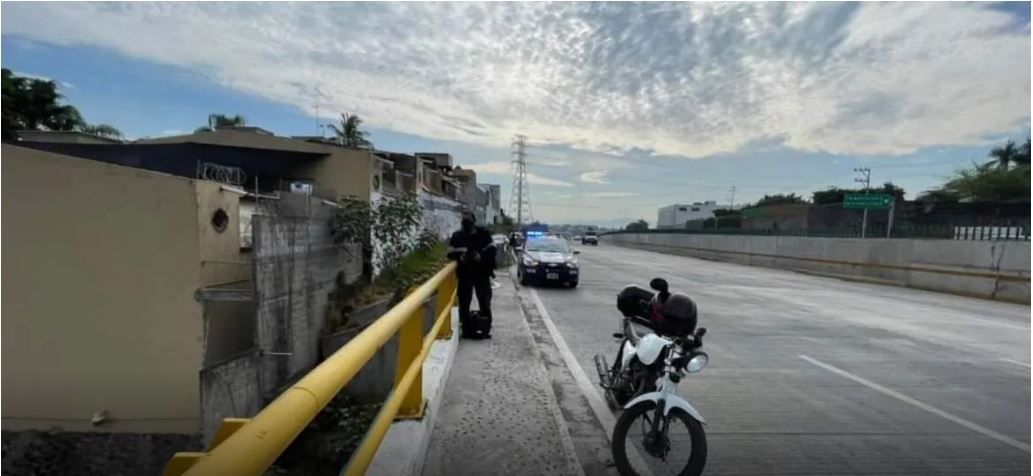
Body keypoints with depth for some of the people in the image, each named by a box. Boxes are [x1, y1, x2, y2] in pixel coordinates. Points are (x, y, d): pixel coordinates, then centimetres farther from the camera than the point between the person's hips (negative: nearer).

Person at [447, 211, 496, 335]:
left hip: (482, 273, -1)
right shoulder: (456, 236, 7)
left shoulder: (484, 234, 2)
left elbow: (492, 250, -2)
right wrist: (460, 257, -18)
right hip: (464, 274, 1)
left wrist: (481, 256, -21)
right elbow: (450, 254, 4)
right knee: (464, 300, 3)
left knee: (484, 300, 4)